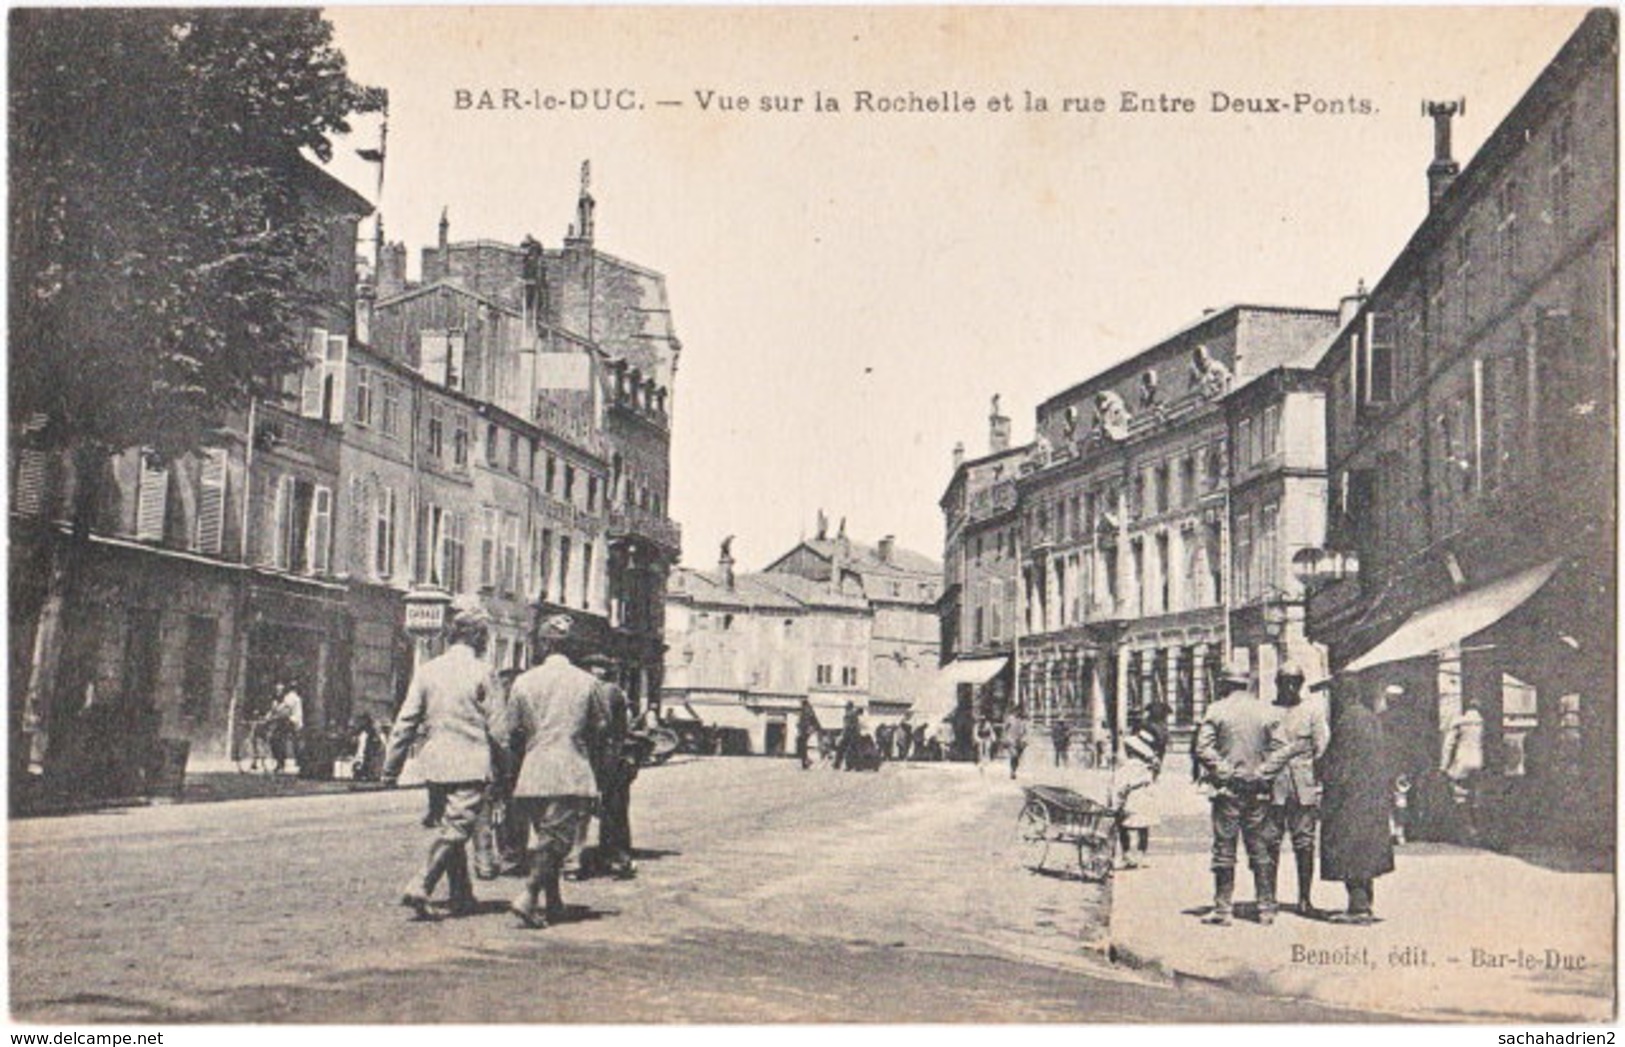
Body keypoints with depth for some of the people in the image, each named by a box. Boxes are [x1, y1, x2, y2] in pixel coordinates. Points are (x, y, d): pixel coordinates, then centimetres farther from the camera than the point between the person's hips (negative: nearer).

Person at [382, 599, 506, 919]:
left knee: (448, 828, 15)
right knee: (456, 829, -3)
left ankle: (463, 896, 21)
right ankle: (421, 888, -16)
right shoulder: (482, 672, -7)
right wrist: (505, 765, 6)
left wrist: (391, 767, 10)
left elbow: (406, 722, 4)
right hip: (471, 766, -5)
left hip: (435, 763, 5)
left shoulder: (427, 670, 4)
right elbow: (496, 727, -6)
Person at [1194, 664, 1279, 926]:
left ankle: (1223, 909, 2)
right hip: (1258, 790, 2)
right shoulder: (1264, 710, 3)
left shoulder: (1217, 710, -3)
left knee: (1224, 850, 2)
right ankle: (1266, 908, 10)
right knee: (1260, 850, 9)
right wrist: (1265, 772, 8)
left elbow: (1203, 748, -10)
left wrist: (1221, 770, -4)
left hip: (1228, 788, -2)